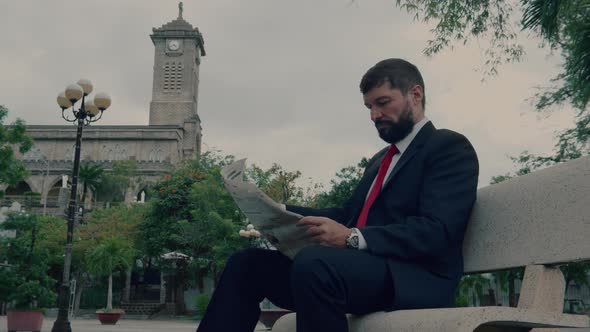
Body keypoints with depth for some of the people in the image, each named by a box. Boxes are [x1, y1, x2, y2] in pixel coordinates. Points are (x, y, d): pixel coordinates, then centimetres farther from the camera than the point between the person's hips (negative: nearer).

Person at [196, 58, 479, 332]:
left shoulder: (450, 147, -1)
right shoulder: (380, 159, 26)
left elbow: (436, 232, -15)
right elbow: (348, 214, 21)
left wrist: (352, 238, -26)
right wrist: (285, 214, 5)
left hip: (415, 278, -8)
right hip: (359, 266, 8)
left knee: (314, 262, -36)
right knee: (247, 263, -3)